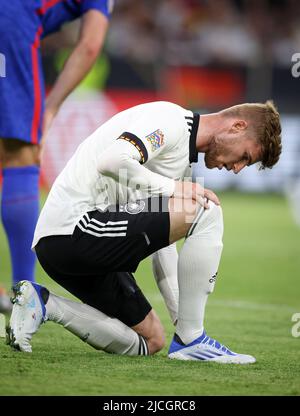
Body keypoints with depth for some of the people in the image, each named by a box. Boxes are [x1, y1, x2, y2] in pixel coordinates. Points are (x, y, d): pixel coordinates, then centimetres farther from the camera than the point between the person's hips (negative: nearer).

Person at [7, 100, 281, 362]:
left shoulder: (183, 151, 22)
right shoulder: (170, 120, -8)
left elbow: (162, 239, 25)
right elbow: (112, 161, -27)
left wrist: (181, 314, 22)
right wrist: (173, 187, -15)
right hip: (73, 228, -11)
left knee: (150, 341, 13)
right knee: (207, 211, -15)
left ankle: (41, 303, 9)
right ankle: (190, 340, -9)